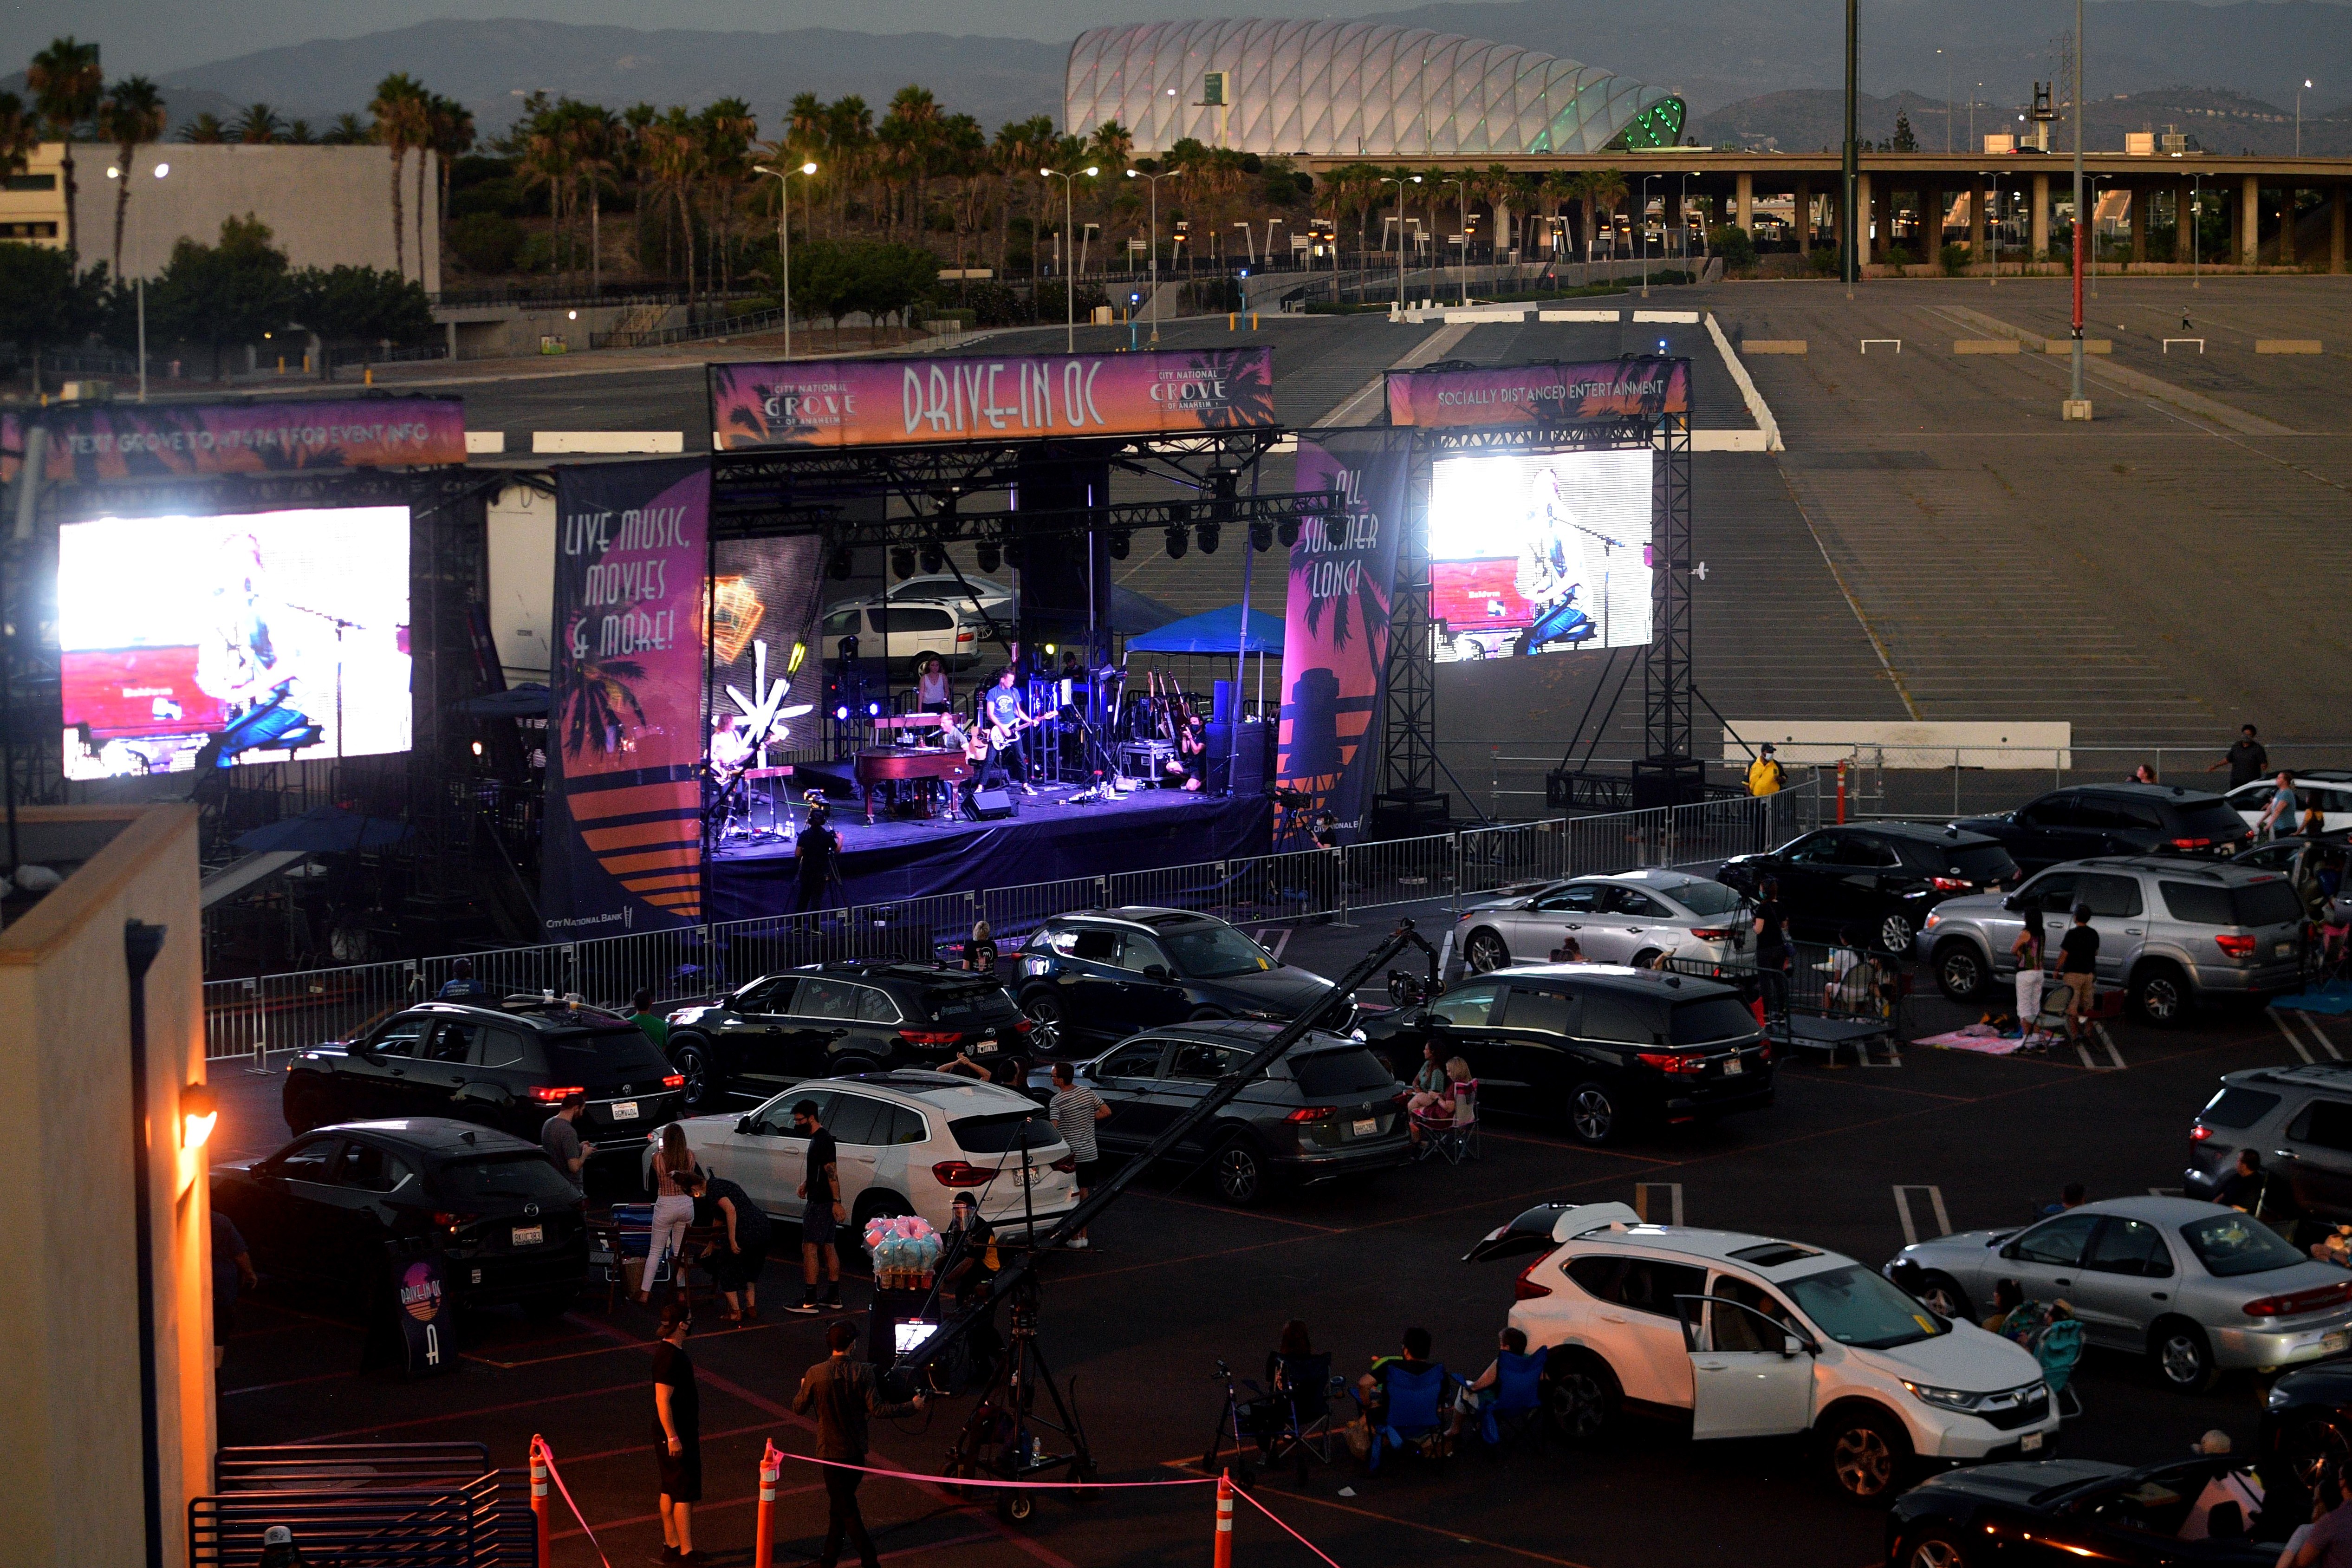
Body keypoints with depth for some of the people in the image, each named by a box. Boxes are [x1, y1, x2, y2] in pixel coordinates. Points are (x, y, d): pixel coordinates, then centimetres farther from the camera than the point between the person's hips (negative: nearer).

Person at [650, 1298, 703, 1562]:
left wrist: (694, 1429, 25)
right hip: (675, 1436, -10)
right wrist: (672, 1438, -24)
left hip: (683, 1433, 10)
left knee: (670, 1491, 15)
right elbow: (663, 1400, -24)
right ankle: (686, 1552, -4)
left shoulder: (675, 1351, 9)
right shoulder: (669, 1356, -23)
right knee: (685, 1493, -6)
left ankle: (671, 1546, 22)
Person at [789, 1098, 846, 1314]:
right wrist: (805, 1184, 15)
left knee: (809, 1248, -9)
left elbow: (832, 1172, -23)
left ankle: (809, 1300, -10)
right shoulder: (818, 1138, 15)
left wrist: (837, 1202, -27)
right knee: (828, 1247, 13)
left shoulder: (822, 1140, -17)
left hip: (820, 1204, -11)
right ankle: (834, 1296, 18)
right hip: (825, 1202, 11)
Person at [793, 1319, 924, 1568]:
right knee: (841, 1505, 18)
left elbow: (799, 1409, -3)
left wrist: (803, 1388, 19)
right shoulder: (863, 1372, -12)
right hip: (857, 1450, 3)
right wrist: (913, 1406, -4)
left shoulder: (815, 1374, -13)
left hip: (832, 1451, -3)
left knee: (846, 1510, 4)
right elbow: (876, 1409, -15)